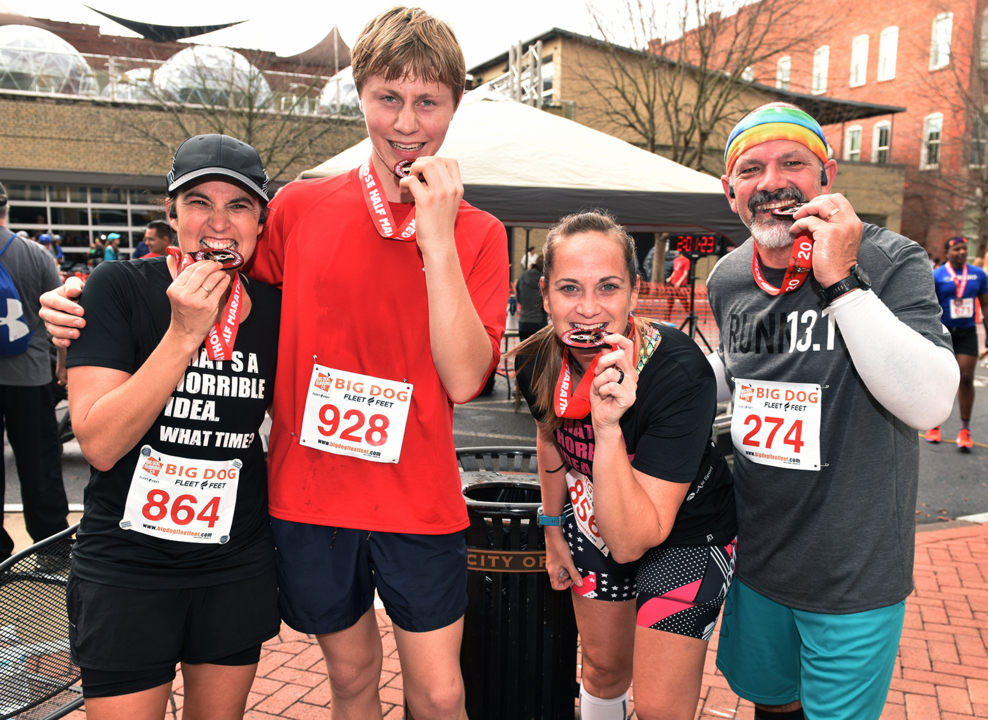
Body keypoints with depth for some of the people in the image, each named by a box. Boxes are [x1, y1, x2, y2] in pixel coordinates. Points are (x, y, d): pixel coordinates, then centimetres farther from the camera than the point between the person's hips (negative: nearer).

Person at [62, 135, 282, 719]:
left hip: (239, 564, 4)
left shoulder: (273, 308, -1)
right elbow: (100, 444, -19)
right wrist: (183, 334, -25)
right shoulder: (119, 288, -11)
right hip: (126, 568, -3)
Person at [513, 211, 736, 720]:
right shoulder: (538, 361, -21)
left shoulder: (680, 373, -35)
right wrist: (553, 528, 14)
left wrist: (608, 426, -47)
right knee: (603, 669, 24)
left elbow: (631, 541, -37)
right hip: (594, 521, 5)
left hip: (682, 536, -4)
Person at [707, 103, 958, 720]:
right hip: (757, 555, 5)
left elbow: (930, 404, -28)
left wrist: (841, 281, -30)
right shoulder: (728, 279, 0)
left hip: (855, 574, -4)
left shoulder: (891, 263, -16)